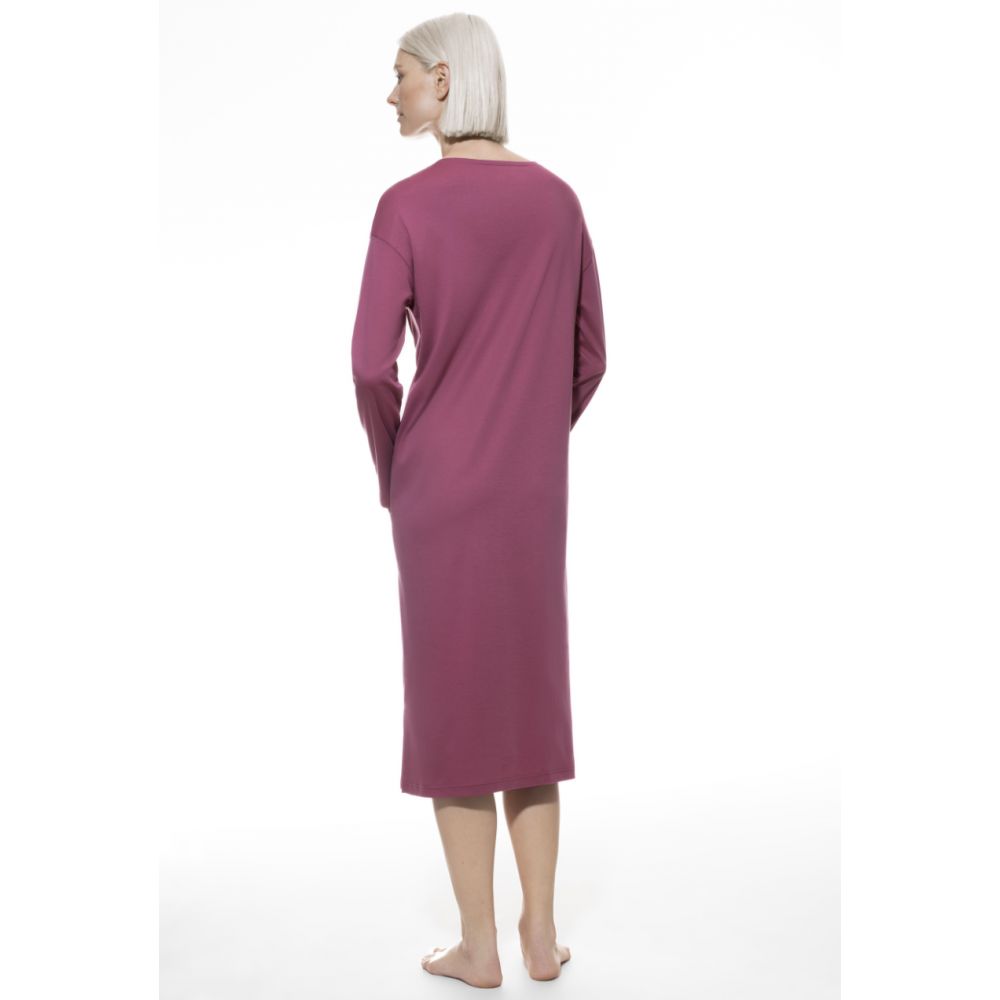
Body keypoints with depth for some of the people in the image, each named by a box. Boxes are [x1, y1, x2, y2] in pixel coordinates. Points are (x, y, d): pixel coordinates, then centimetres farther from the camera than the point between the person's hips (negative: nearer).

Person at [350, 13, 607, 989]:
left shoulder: (406, 205, -11)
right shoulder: (557, 198, 6)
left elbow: (372, 364, -17)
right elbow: (588, 357, 8)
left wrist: (391, 469, 1)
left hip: (438, 486, -4)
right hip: (534, 491, 5)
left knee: (450, 702, 7)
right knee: (527, 696, 16)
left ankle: (478, 945, 18)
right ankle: (540, 933, 22)